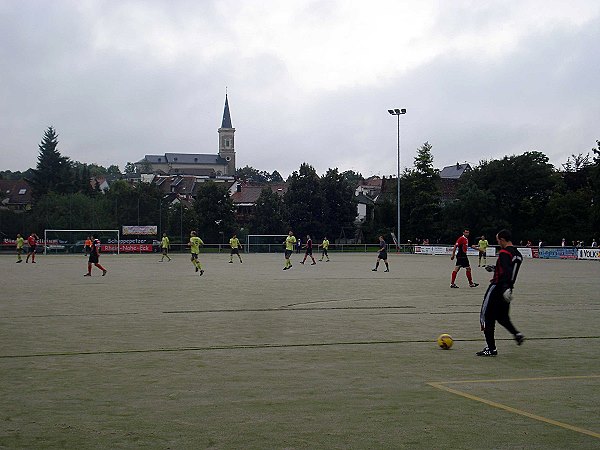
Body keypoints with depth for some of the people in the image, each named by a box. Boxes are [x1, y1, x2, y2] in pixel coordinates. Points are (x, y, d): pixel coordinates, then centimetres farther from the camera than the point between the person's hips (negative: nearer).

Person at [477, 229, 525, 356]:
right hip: (508, 289, 9)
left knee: (486, 317, -1)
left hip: (498, 287, -9)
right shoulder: (518, 254, 12)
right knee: (502, 316, 24)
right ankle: (517, 334, 5)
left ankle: (491, 348, -2)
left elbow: (506, 272, -28)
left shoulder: (504, 253, -15)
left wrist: (505, 288, -36)